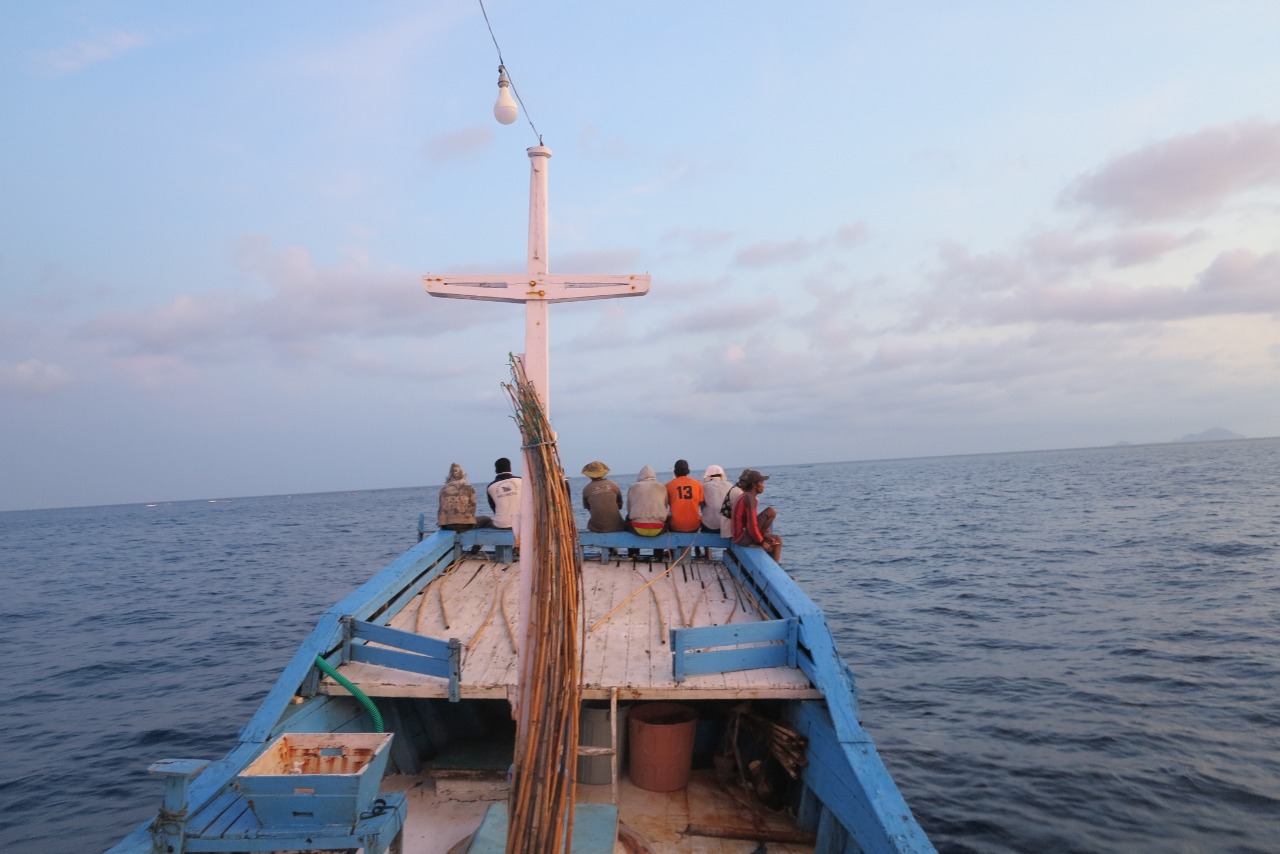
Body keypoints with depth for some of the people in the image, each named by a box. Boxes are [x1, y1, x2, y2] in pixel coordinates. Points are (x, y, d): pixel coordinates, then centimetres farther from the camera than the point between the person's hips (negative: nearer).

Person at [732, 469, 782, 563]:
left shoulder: (746, 496, 13)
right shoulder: (749, 498, -20)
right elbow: (752, 526, -25)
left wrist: (765, 536, 11)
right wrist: (761, 542, -11)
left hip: (742, 536, 11)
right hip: (743, 538, -11)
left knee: (777, 540, 25)